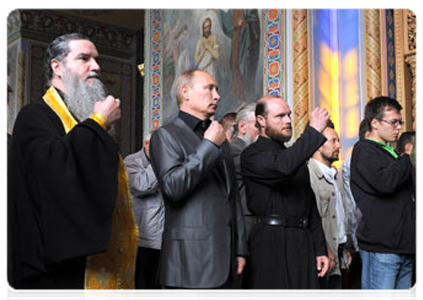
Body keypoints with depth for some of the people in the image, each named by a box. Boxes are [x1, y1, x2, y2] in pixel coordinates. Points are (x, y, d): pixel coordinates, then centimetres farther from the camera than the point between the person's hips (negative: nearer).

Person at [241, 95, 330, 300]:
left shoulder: (295, 155, 20)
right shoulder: (252, 155, -4)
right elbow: (282, 167, -27)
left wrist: (320, 249, 16)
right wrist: (314, 131, -18)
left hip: (304, 244, 7)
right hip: (272, 242, -7)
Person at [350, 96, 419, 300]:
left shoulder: (392, 152, 22)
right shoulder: (364, 150, -6)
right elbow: (385, 182, -23)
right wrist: (409, 157, -8)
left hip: (404, 245, 9)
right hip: (381, 247, -8)